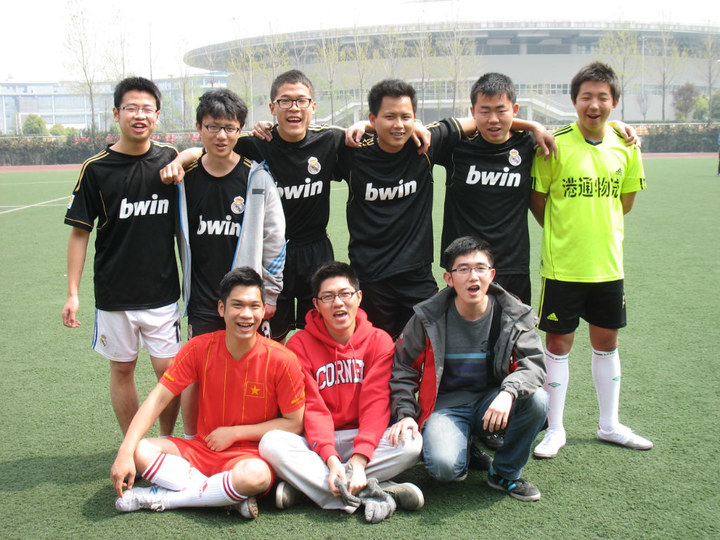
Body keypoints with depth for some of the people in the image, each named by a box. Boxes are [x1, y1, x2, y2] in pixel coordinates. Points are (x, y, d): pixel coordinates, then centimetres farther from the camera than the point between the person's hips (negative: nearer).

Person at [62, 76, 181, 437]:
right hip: (114, 293, 0)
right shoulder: (96, 168, -5)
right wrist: (72, 293, -4)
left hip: (162, 289, 1)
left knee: (169, 369, 2)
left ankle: (166, 441, 25)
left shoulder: (171, 160, -1)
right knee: (122, 368, 10)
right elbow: (80, 232, -1)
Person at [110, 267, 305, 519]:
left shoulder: (280, 360, -12)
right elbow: (158, 398, -7)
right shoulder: (199, 348, -5)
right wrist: (125, 452, -20)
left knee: (255, 475, -38)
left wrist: (234, 433, -10)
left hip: (250, 454, -3)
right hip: (201, 449, 3)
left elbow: (294, 423, -6)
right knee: (139, 451, -21)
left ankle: (160, 496, -17)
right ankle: (232, 497, -22)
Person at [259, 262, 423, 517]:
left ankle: (301, 484, -26)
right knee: (271, 443, -29)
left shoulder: (379, 341, 0)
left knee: (411, 443, -28)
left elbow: (376, 403, -11)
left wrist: (359, 458, -26)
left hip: (363, 438, 1)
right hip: (317, 443, 0)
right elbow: (312, 408, -10)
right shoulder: (300, 345, -1)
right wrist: (330, 457, -27)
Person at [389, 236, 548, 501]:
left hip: (492, 401, 2)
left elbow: (534, 363, -15)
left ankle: (505, 473, -3)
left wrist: (508, 392, -35)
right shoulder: (428, 317, -8)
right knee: (444, 467, -30)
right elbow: (402, 368, 3)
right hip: (446, 404, -2)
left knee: (537, 400, -28)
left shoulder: (514, 314, -6)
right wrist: (406, 414, -10)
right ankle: (463, 447, 11)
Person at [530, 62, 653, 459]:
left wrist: (598, 227, 9)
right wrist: (563, 232, 1)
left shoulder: (625, 146, 2)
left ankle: (609, 425, 31)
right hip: (562, 265, -4)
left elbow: (625, 200, 14)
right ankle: (555, 429, 19)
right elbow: (536, 200, -2)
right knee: (558, 343, 5)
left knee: (606, 341, 14)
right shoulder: (555, 144, -10)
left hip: (608, 263, 4)